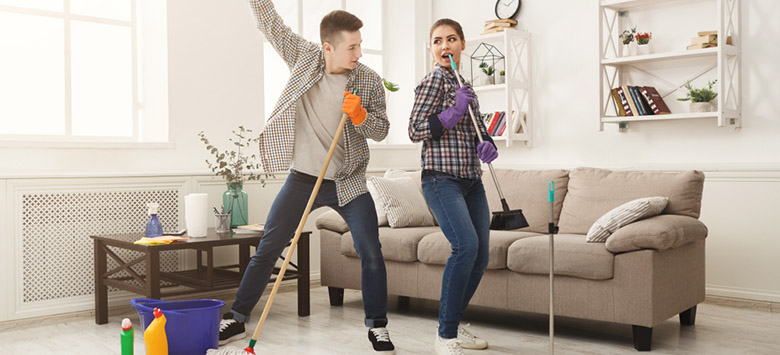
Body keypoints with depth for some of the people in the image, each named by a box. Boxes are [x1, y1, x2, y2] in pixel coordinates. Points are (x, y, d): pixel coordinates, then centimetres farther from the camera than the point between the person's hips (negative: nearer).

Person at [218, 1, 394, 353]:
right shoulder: (305, 56, -4)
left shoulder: (369, 80, -6)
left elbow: (382, 130, -1)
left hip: (348, 183, 0)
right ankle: (236, 318, 20)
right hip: (303, 178, 1)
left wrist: (361, 116, -20)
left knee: (371, 254, -4)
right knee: (267, 248, 5)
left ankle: (377, 327, 14)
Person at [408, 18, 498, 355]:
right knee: (466, 245, -24)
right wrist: (454, 111, -17)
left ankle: (454, 325, 23)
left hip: (471, 180, 8)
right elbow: (415, 130, -9)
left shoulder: (466, 86, 20)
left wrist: (486, 145, 4)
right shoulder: (434, 79, -3)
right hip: (441, 178, -8)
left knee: (480, 255, 6)